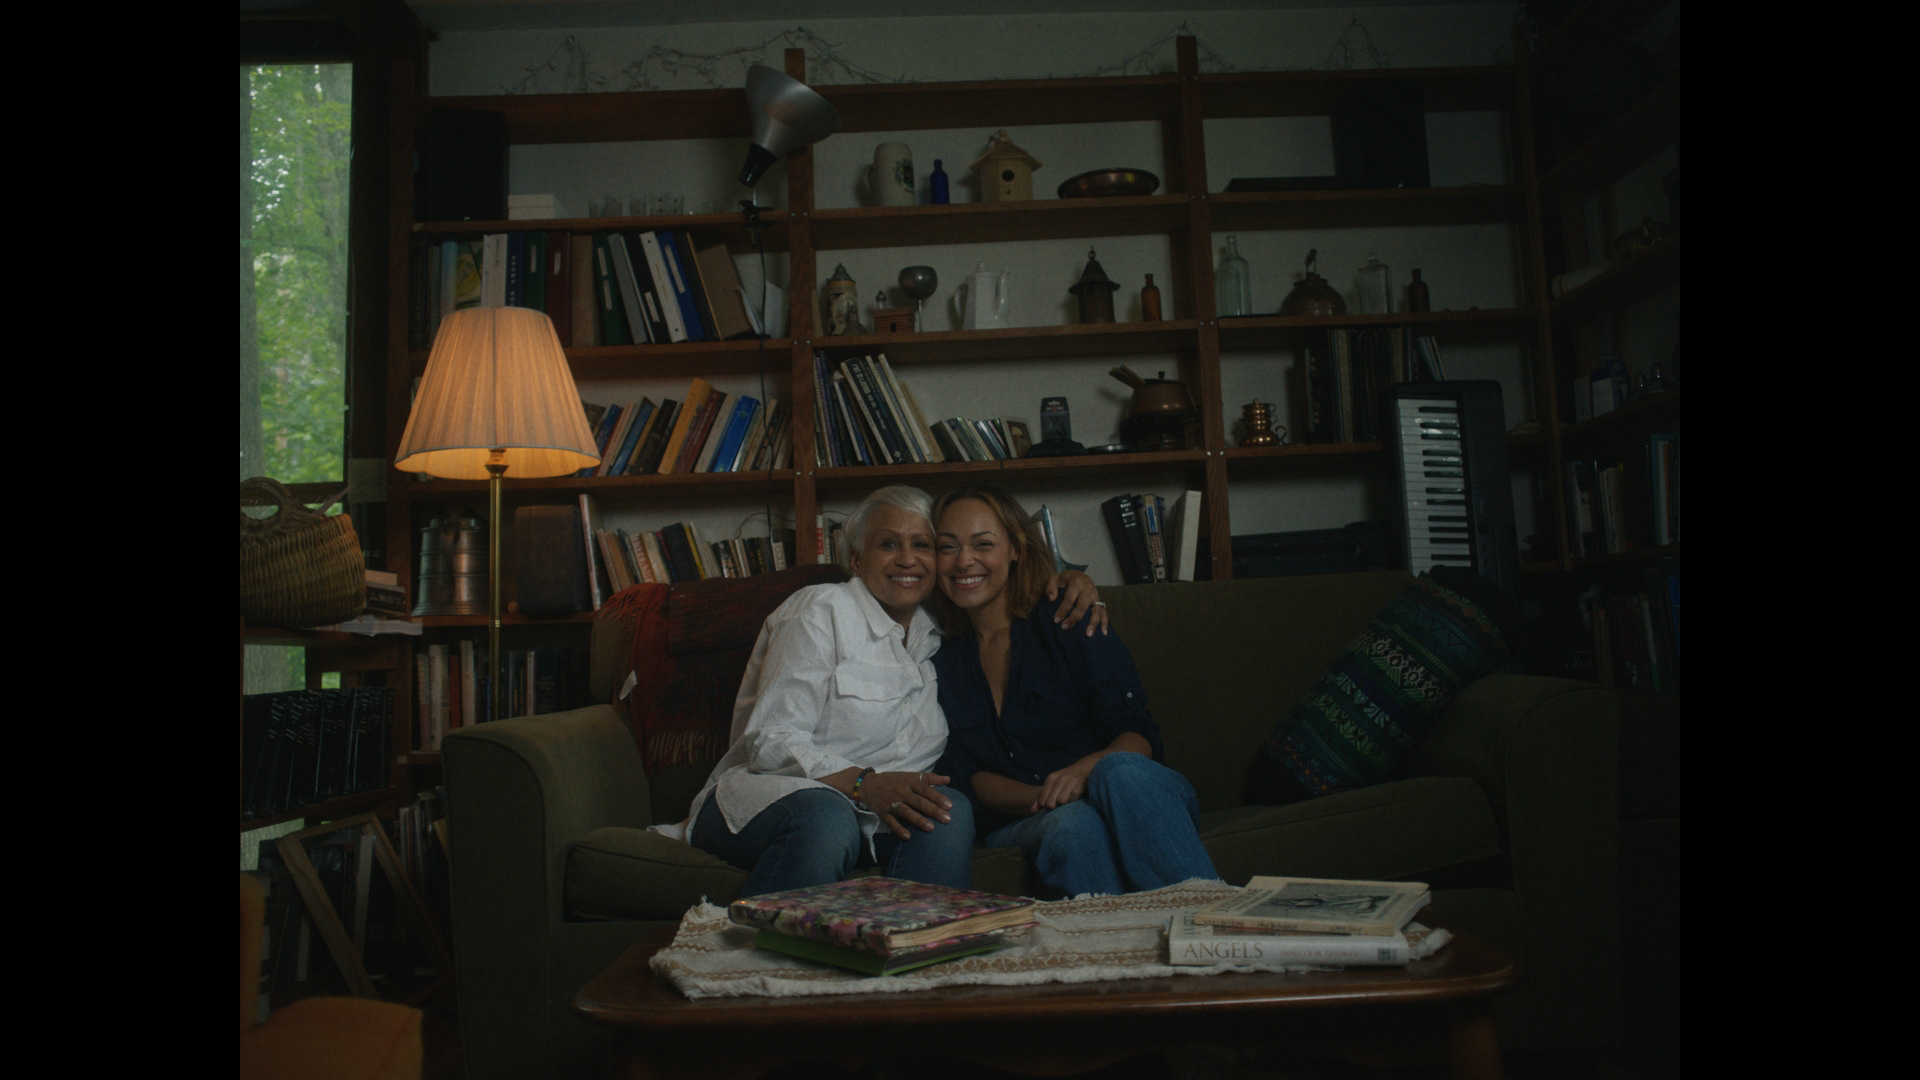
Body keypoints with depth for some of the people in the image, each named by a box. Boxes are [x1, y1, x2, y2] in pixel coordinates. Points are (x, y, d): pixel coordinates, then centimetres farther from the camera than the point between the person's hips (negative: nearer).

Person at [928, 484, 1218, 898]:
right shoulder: (939, 658, 11)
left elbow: (1138, 736, -5)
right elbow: (966, 775, 5)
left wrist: (1085, 770, -28)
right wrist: (1041, 798, -16)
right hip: (1020, 825, 1)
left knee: (1121, 772, -37)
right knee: (1072, 825, -36)